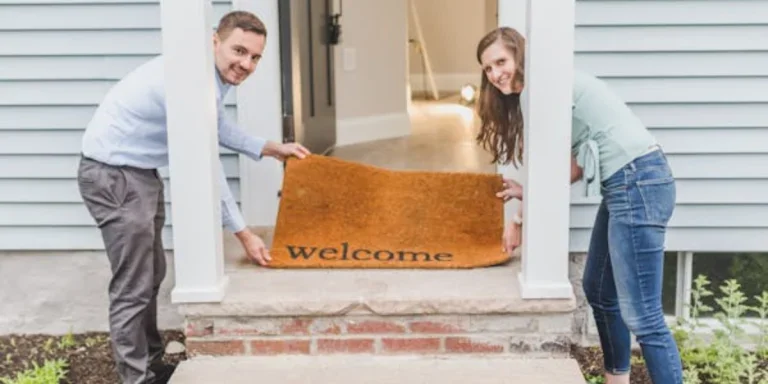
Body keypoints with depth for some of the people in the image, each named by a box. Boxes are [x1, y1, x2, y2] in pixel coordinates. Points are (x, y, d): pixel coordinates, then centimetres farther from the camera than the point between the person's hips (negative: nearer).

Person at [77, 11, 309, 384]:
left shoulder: (212, 76, 2)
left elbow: (217, 127, 21)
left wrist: (271, 148, 15)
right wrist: (242, 233, -15)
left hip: (141, 172, 11)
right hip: (113, 175, -11)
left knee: (151, 275, 18)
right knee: (133, 288, -5)